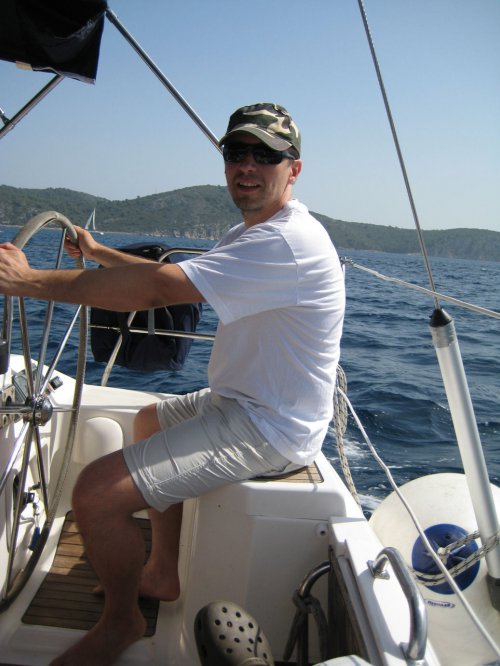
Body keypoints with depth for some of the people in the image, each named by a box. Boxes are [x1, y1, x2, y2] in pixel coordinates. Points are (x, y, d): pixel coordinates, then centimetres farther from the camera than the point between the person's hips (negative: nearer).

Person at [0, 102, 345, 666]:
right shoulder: (250, 234, 11)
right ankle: (163, 574, 35)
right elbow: (176, 274, 21)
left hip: (270, 429, -11)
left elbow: (159, 288, -30)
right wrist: (99, 253, 20)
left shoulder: (288, 242, -24)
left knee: (97, 490, -18)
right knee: (150, 419, 31)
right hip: (243, 403, 11)